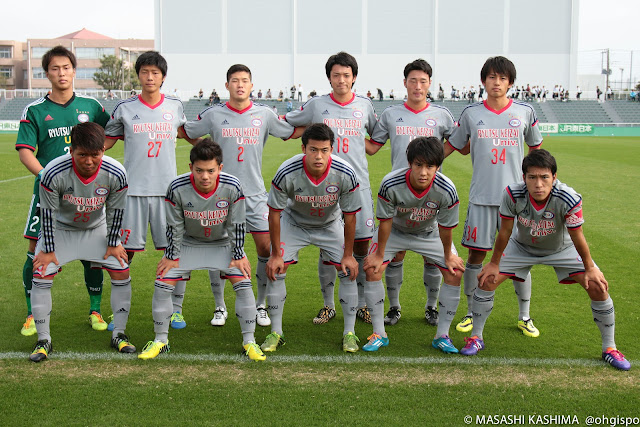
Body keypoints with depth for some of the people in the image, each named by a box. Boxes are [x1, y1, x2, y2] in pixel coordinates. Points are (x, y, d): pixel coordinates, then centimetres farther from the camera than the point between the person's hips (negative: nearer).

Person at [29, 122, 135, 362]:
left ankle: (119, 334, 9)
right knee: (41, 275, -14)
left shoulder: (116, 174, -28)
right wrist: (48, 250, -13)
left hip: (97, 229, 2)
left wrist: (113, 243, -4)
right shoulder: (54, 173, -33)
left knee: (121, 272, -7)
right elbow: (48, 213, -20)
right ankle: (43, 340, 2)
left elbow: (115, 211, -11)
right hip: (60, 229, -1)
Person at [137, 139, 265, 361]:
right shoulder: (177, 188, -28)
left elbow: (237, 225, -14)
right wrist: (171, 256, -7)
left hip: (223, 243, 0)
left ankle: (249, 341, 2)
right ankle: (160, 340, 12)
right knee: (162, 283, -8)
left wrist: (238, 256, -9)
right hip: (188, 243, 1)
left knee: (244, 284, -13)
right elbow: (174, 226, -13)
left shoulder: (232, 187, -28)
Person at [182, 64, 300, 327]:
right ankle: (220, 307, 19)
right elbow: (185, 132, 13)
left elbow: (292, 133, 15)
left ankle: (261, 305, 16)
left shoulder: (264, 114, 4)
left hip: (255, 194, 1)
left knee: (266, 248, -2)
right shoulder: (213, 115, 1)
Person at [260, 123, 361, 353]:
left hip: (330, 225, 1)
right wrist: (276, 254, -14)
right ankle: (276, 333, 6)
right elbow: (274, 213, -18)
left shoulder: (346, 174, -29)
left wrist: (348, 254, -10)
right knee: (275, 271, -10)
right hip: (294, 222, 0)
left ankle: (349, 333, 8)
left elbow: (350, 216, -14)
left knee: (348, 271, -9)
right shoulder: (286, 173, -32)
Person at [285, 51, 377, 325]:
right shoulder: (316, 105, 2)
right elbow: (285, 124, 14)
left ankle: (361, 304, 17)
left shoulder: (364, 105, 8)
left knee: (361, 246, 3)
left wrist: (364, 148, 12)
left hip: (358, 184, 1)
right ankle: (328, 305, 17)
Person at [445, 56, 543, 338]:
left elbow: (535, 147, 17)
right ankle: (471, 313, 19)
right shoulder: (471, 114, 1)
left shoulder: (525, 112, 3)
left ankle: (524, 316, 18)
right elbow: (453, 146, 14)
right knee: (476, 254, 3)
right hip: (481, 198, 0)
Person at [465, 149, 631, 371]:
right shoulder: (512, 194, -33)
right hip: (522, 247, 1)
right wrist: (494, 263, -8)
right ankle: (476, 338, 12)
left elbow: (577, 237, -22)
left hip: (562, 249, -1)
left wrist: (590, 268, -11)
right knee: (486, 280, -10)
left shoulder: (569, 199, -37)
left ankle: (609, 348, 9)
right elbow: (505, 231, -18)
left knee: (598, 287, -12)